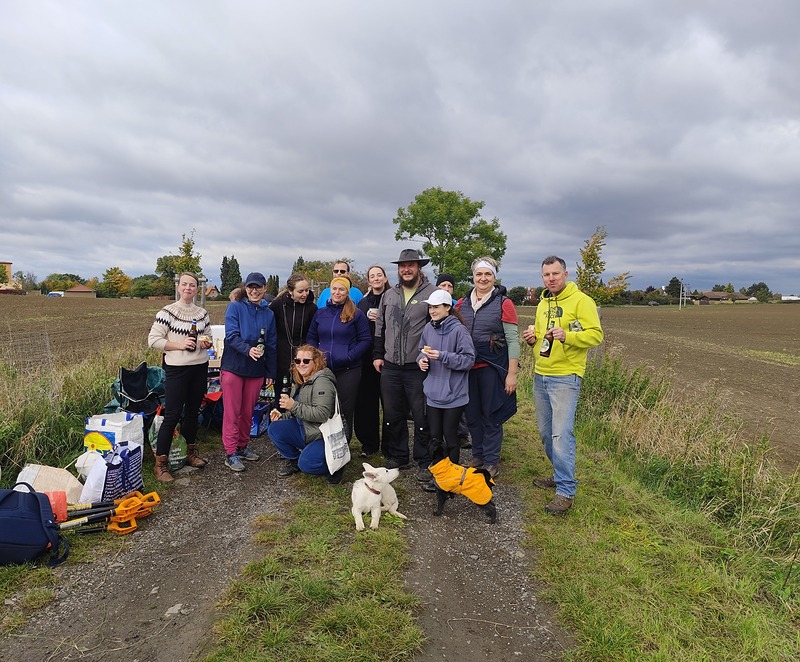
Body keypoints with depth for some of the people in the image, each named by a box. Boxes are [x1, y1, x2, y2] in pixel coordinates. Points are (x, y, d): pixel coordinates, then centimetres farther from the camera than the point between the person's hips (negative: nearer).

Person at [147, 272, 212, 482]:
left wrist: (207, 342, -3)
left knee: (192, 412, 16)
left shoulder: (203, 313, 8)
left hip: (200, 368, 5)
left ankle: (191, 453, 32)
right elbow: (153, 340, -9)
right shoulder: (167, 312, -7)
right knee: (172, 416, -4)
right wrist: (179, 344, -19)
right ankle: (161, 463, 5)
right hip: (177, 369, -5)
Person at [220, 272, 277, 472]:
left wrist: (271, 373, 10)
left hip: (256, 370, 4)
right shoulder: (235, 307, -3)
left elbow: (271, 345, 11)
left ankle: (242, 446, 27)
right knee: (232, 412, 0)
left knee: (248, 411, 12)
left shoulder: (268, 313, 9)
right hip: (233, 367, -4)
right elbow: (231, 335, -14)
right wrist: (248, 349, -32)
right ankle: (231, 453, 7)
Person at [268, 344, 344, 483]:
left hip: (325, 436, -8)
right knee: (274, 429, -10)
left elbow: (322, 414, -28)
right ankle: (293, 461, 10)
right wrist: (282, 416, 2)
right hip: (305, 431, 8)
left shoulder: (322, 381, -17)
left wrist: (294, 406, -27)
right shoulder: (301, 383, 12)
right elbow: (297, 414, 22)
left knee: (306, 464, -28)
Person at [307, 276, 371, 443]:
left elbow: (365, 340, -4)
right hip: (323, 369, 3)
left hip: (348, 370, -3)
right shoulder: (320, 313, 10)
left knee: (345, 410, 4)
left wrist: (350, 356, -13)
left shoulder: (356, 314, -2)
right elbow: (311, 338, 16)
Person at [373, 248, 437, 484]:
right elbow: (379, 328, 18)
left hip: (419, 368, -5)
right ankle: (397, 457, 29)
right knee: (392, 416, 14)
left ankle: (424, 462, 17)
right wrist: (377, 355, 12)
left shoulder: (433, 293, -4)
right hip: (390, 367, 5)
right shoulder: (389, 295, 12)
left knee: (421, 418, 3)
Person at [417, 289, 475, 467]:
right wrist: (422, 359, -5)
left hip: (453, 394, -5)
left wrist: (442, 356, -24)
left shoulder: (459, 330, -15)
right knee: (434, 435, 13)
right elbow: (422, 350, 18)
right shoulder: (428, 328, 3)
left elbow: (469, 359, -15)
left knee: (450, 435, 5)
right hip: (433, 392, 6)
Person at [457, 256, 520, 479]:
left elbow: (513, 340, -7)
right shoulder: (462, 303, 7)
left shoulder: (503, 303, -6)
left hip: (493, 367, -4)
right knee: (472, 414, 12)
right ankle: (477, 455, 30)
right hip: (468, 366, 4)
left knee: (491, 415, 4)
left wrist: (512, 373, -11)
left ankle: (491, 462, 18)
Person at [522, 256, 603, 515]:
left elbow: (596, 335, -14)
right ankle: (561, 475, 30)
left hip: (565, 377, -8)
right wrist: (533, 339, 4)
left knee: (561, 433, -11)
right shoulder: (542, 304, 16)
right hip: (540, 376, 8)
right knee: (546, 432, 14)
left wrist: (566, 336, -28)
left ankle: (566, 492, -3)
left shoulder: (581, 301, -7)